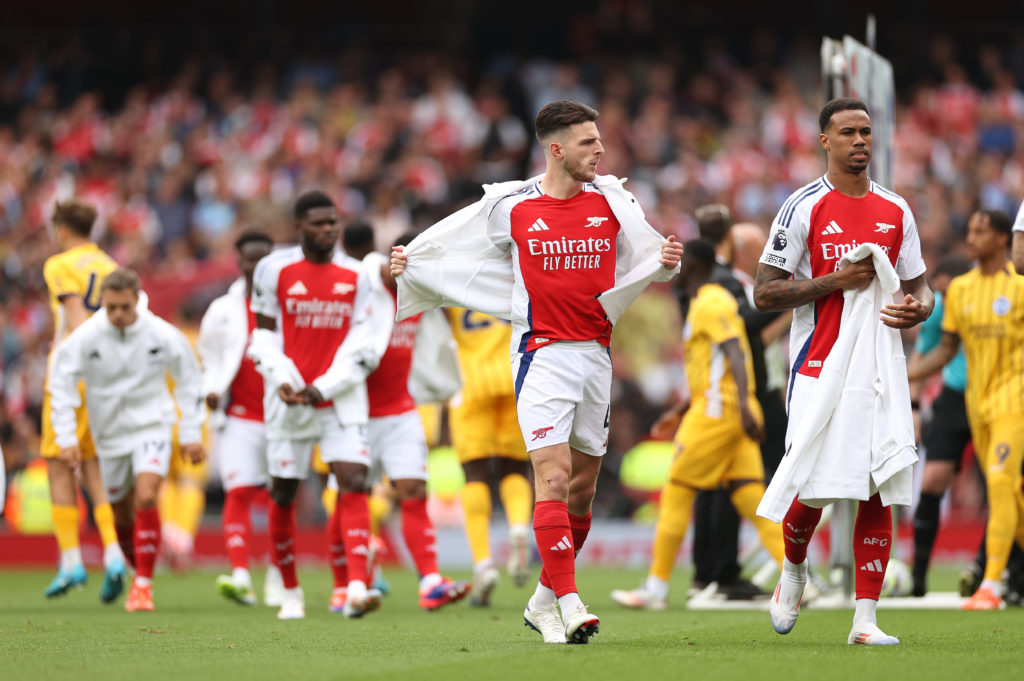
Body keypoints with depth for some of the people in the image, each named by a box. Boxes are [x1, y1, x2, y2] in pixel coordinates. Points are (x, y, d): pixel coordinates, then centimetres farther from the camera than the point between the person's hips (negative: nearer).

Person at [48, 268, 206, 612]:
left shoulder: (162, 335, -12)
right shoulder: (84, 338, -13)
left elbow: (189, 380, 1)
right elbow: (61, 384, -5)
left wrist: (191, 434, 2)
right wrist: (66, 437, -11)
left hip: (152, 427, -2)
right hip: (109, 435, 2)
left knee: (146, 500, -22)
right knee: (122, 514, 10)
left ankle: (143, 583, -16)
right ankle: (138, 568, 35)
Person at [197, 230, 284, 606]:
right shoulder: (224, 311, 6)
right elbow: (210, 360, 13)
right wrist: (211, 391, -4)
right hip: (239, 417, -1)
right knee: (239, 492, -14)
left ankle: (276, 578, 17)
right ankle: (240, 576, -22)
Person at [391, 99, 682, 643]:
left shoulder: (612, 200, 5)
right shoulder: (509, 205, -1)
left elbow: (647, 262, 12)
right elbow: (443, 249, 13)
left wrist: (666, 262, -9)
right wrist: (406, 263, -2)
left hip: (596, 353, 4)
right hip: (542, 354, -4)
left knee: (583, 484, 9)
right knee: (554, 475, -17)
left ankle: (545, 600, 24)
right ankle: (570, 607, -21)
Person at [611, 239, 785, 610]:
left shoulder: (711, 303, -8)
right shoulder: (706, 303, 23)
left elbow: (735, 354, -21)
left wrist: (743, 405, -32)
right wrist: (679, 412, 32)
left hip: (717, 412, -9)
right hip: (733, 412, 9)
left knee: (676, 494, -1)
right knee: (750, 499, 1)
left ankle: (656, 588, 4)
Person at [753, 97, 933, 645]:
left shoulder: (895, 210, 12)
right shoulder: (804, 208, -2)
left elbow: (919, 287, 19)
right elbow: (764, 293, -5)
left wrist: (918, 308, -5)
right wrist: (835, 282, -14)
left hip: (881, 367, 4)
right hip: (820, 367, -4)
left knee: (879, 491, -3)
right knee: (815, 487, -6)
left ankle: (866, 620, -1)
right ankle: (793, 570, 26)